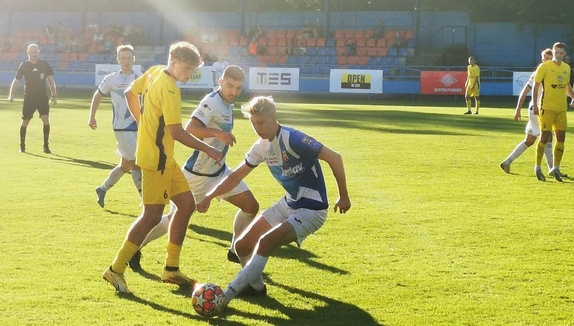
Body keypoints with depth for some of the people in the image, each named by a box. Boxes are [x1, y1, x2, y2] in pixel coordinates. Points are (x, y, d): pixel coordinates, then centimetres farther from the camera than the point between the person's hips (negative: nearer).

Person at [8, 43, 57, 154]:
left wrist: (54, 96, 2)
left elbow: (51, 81, 7)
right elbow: (15, 81, 2)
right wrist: (11, 94, -10)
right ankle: (22, 146, 17)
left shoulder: (45, 65, 2)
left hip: (43, 97, 0)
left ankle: (46, 146, -4)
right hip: (29, 97, 0)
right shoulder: (24, 66, 0)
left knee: (46, 120, -14)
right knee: (25, 122, 1)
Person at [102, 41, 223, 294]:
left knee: (186, 204, 11)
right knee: (153, 215, -8)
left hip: (164, 158, 10)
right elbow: (177, 132, -24)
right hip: (156, 158, -10)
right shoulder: (169, 89, -21)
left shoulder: (154, 72, 7)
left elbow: (130, 93, 20)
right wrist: (209, 150, -18)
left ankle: (171, 269, 16)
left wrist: (142, 122, 27)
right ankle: (116, 270, -1)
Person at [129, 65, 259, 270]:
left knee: (251, 206, 2)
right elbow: (190, 129, -37)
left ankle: (236, 251, 17)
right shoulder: (212, 102, -22)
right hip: (197, 175, -8)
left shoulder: (227, 104, 4)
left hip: (218, 171, 8)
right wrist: (217, 133, -47)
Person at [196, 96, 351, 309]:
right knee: (242, 246, 4)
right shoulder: (262, 147, 2)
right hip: (289, 203, 8)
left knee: (264, 243, -25)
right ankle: (256, 286, 30)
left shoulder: (292, 139, -22)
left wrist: (344, 196, -17)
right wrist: (210, 196, 1)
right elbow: (236, 176, 12)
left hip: (311, 210, -8)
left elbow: (334, 158, -23)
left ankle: (225, 297, -17)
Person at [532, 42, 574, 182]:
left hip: (561, 108, 6)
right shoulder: (544, 67, -6)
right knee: (545, 136, -6)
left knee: (561, 137, 6)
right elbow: (536, 86, -6)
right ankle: (537, 167, 6)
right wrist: (534, 105, -13)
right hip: (547, 108, -6)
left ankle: (556, 168, 17)